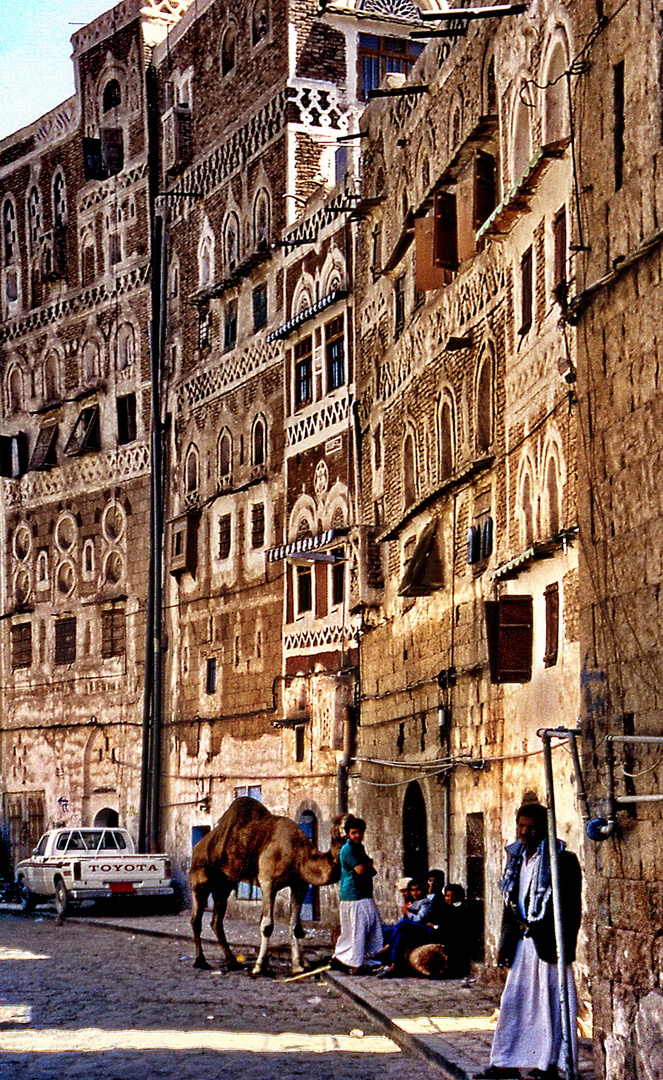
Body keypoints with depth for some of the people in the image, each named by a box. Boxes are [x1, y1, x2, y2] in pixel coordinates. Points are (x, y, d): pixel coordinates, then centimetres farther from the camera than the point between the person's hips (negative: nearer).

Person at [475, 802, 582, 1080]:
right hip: (522, 942, 7)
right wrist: (505, 944, 15)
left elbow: (571, 908, -10)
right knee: (514, 1000, 8)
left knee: (550, 1002, -1)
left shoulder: (562, 860, -8)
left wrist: (565, 947, -14)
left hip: (548, 942, -7)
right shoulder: (516, 859, 13)